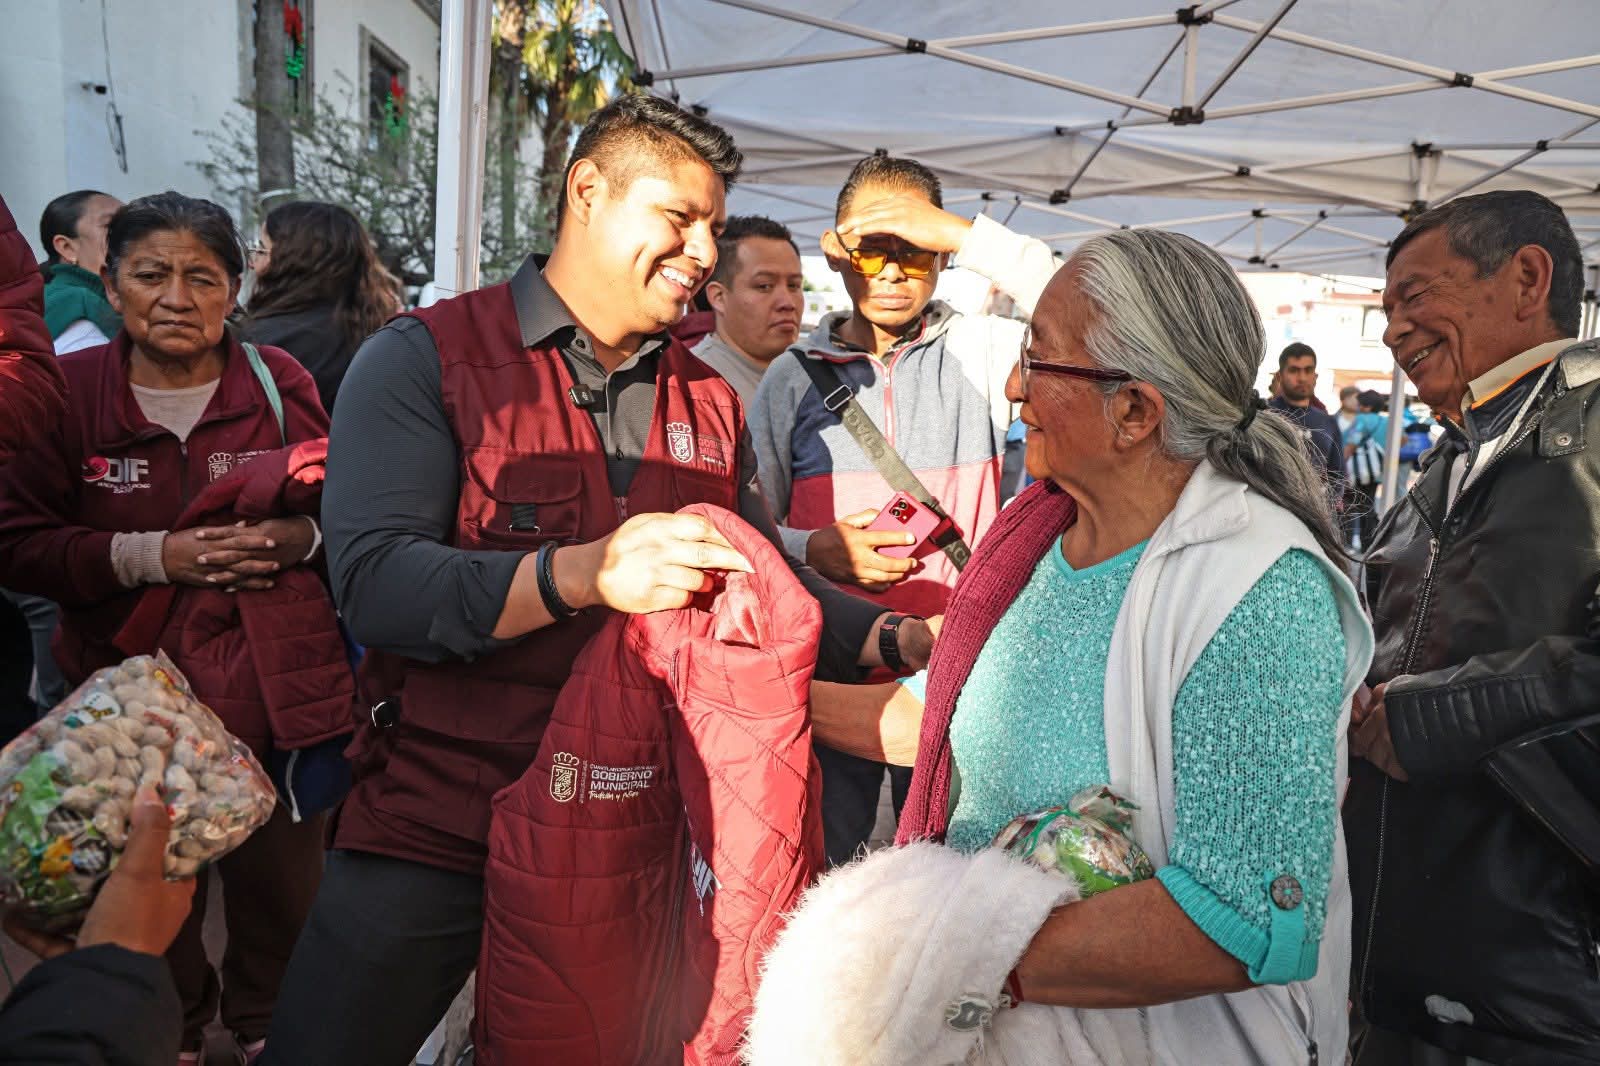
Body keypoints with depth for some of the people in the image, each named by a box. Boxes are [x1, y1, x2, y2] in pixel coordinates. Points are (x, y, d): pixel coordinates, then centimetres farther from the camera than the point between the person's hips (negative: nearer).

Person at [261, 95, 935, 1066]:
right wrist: (583, 575, -33)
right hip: (434, 830, -3)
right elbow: (373, 584, -19)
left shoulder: (710, 404, 8)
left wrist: (896, 640, -8)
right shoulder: (425, 359, -7)